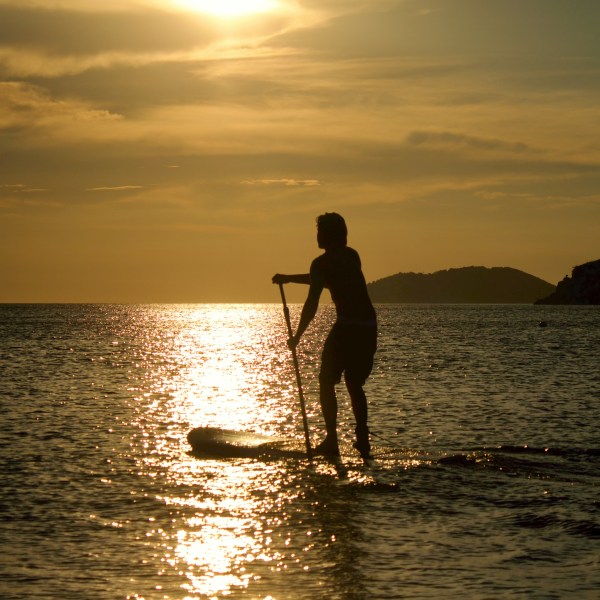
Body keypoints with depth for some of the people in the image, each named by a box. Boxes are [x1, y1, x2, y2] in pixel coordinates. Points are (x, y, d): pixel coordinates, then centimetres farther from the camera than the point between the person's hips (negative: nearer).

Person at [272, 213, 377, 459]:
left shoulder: (322, 263, -5)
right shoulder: (352, 256, 18)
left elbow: (312, 305, -9)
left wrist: (297, 336, 0)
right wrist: (289, 279, 40)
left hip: (347, 327, -7)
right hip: (369, 327, 7)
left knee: (327, 382, 4)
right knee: (354, 384, 19)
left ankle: (331, 440, -5)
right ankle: (363, 440, 11)